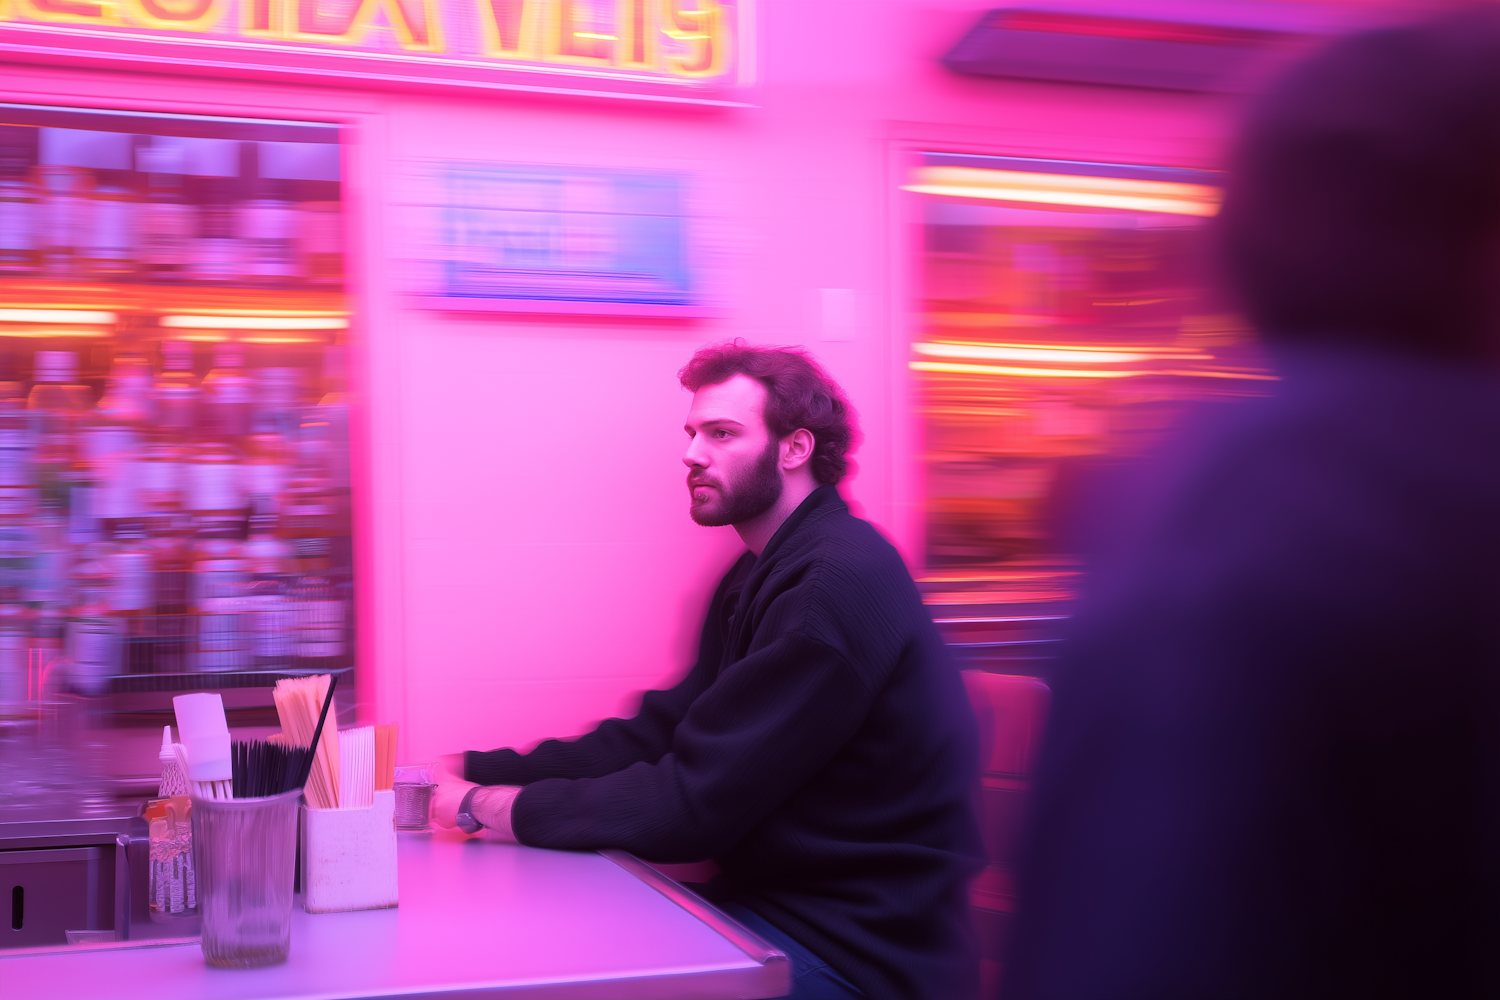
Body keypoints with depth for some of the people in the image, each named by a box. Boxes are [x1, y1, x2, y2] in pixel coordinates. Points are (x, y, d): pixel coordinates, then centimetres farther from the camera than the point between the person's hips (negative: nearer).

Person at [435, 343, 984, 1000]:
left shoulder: (840, 582, -22)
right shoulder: (755, 577, 12)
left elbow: (692, 803, -23)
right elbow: (659, 735, 6)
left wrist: (497, 806, -15)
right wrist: (475, 774, -4)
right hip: (771, 898, 9)